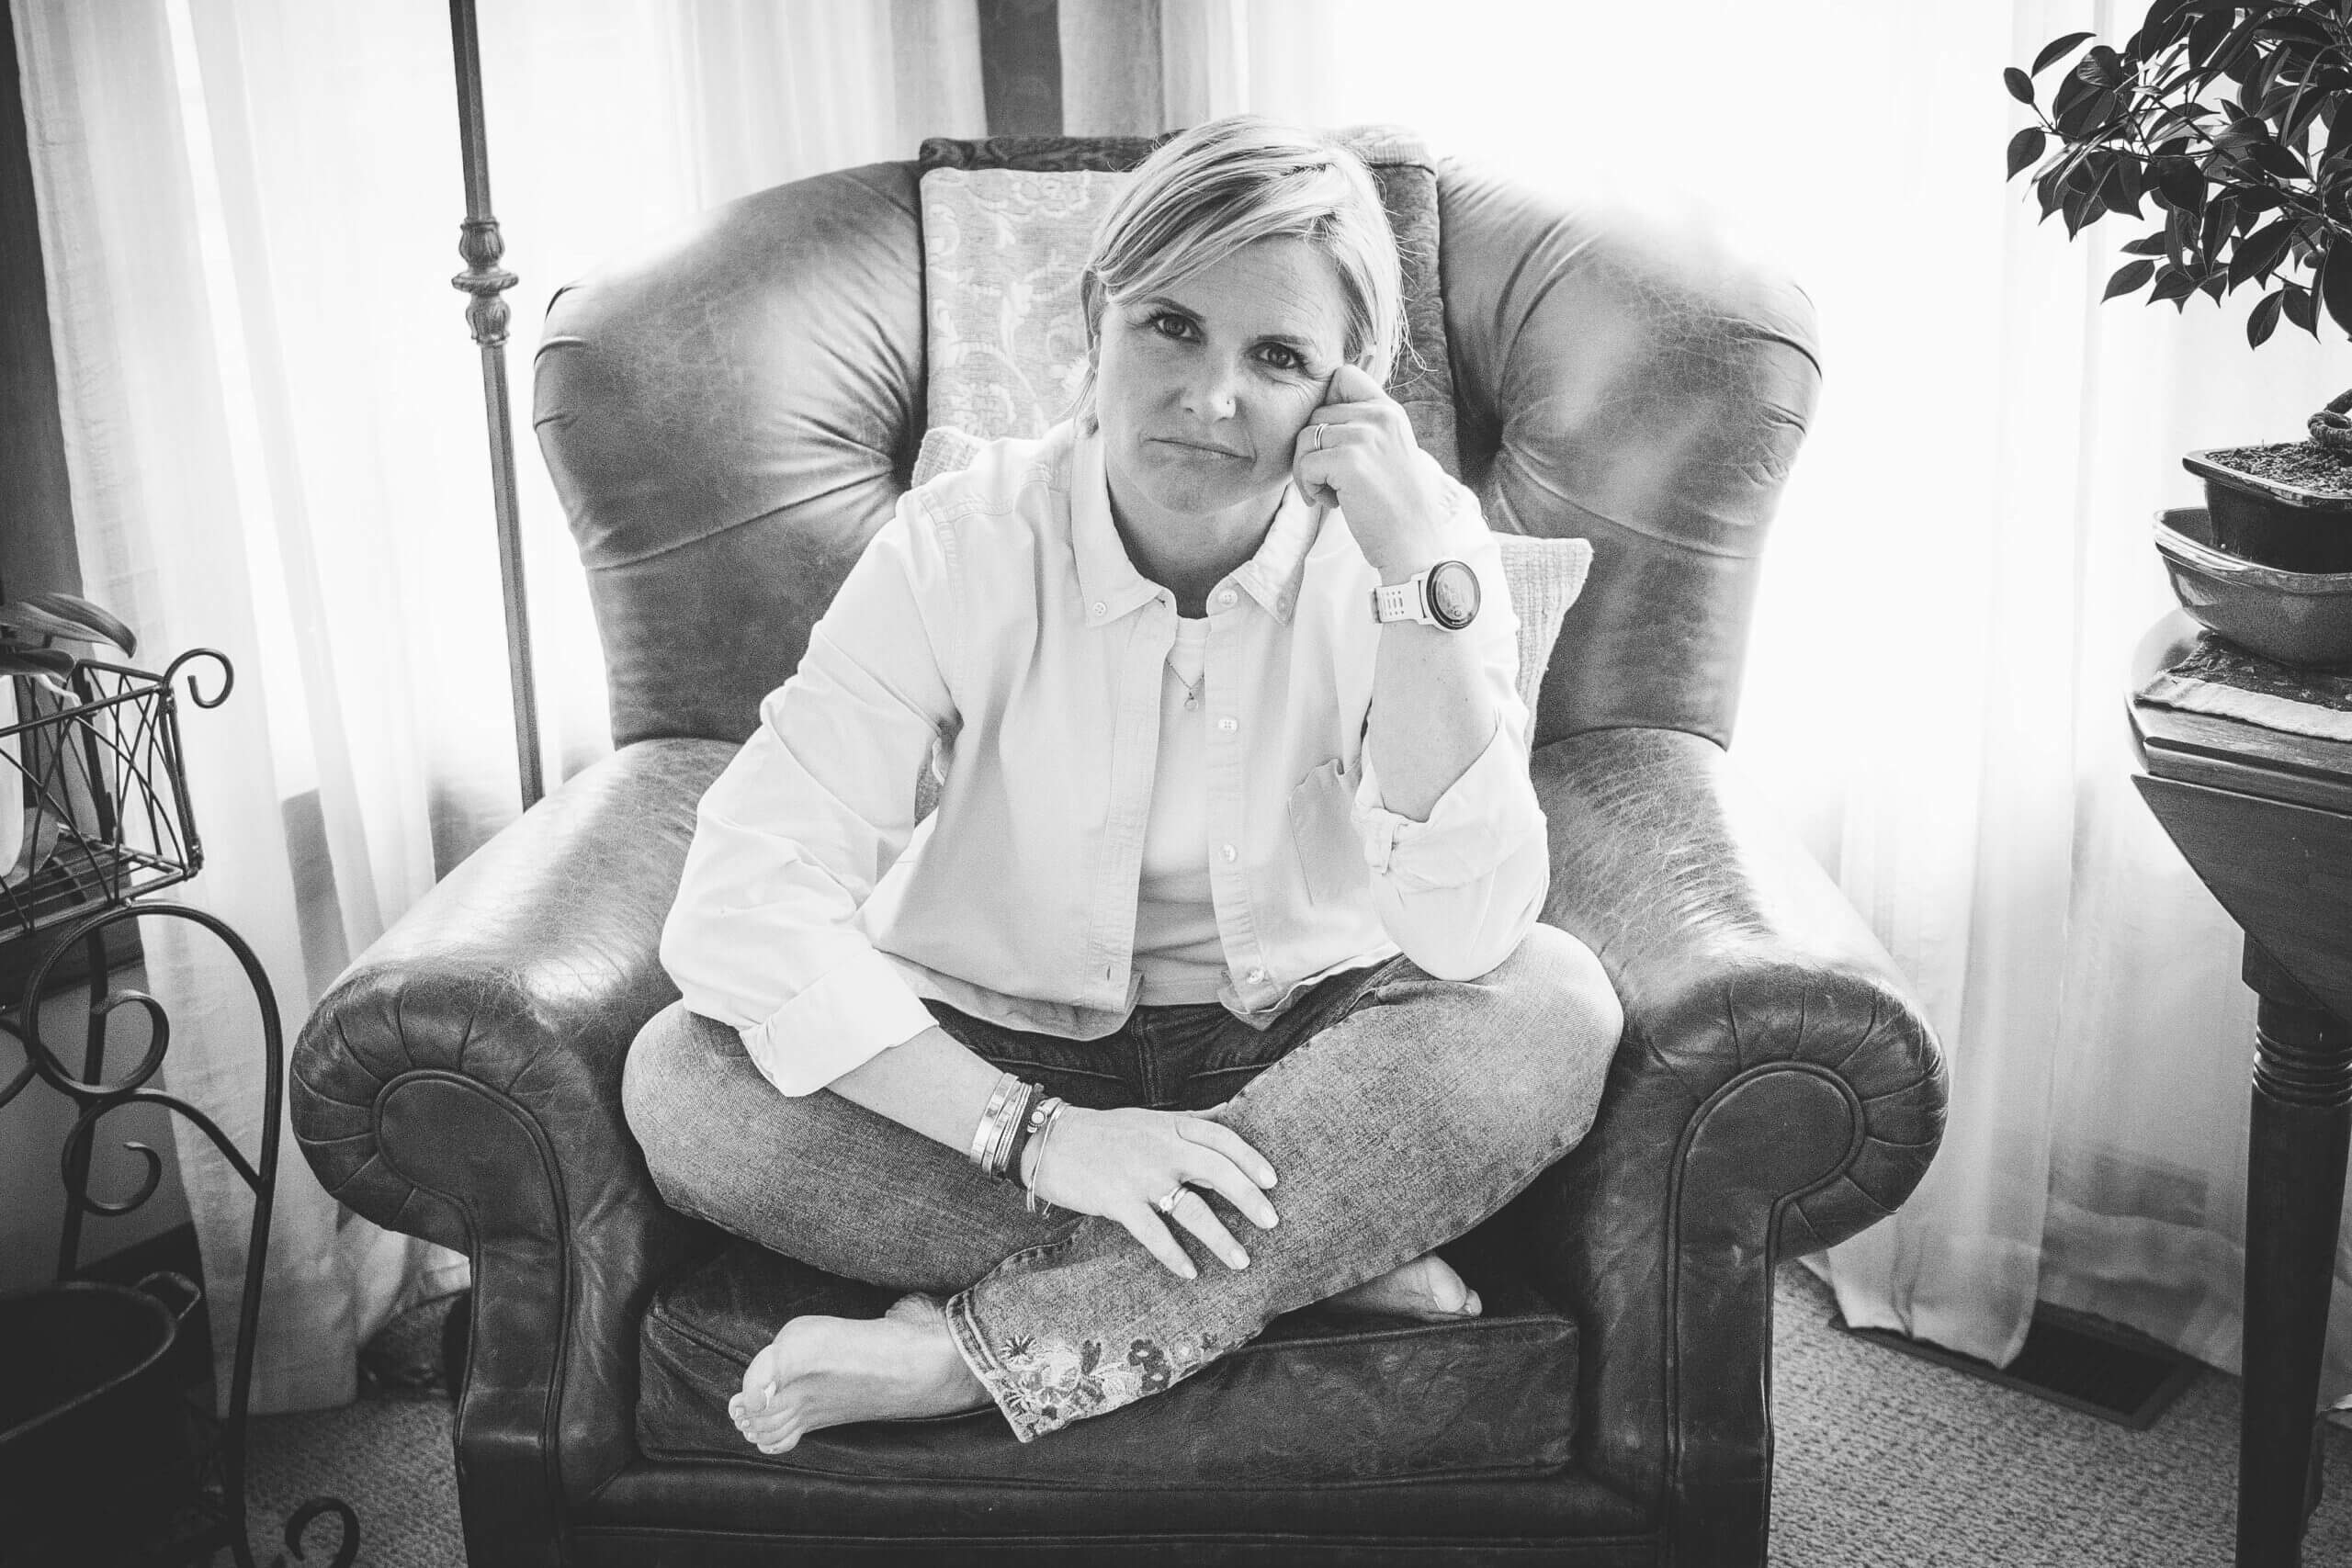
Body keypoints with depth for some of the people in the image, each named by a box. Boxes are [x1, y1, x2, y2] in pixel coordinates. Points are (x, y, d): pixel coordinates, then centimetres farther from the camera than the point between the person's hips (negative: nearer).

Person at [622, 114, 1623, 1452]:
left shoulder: (1418, 537, -13)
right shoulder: (967, 543, -16)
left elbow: (1467, 938, -25)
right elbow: (741, 903, -25)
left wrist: (1419, 574, -33)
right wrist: (1037, 1132, -34)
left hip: (1298, 1052, 0)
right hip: (1000, 1045, 0)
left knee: (1556, 1006, -29)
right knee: (683, 1077, -26)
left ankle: (978, 1348, -26)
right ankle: (1325, 1259, -22)